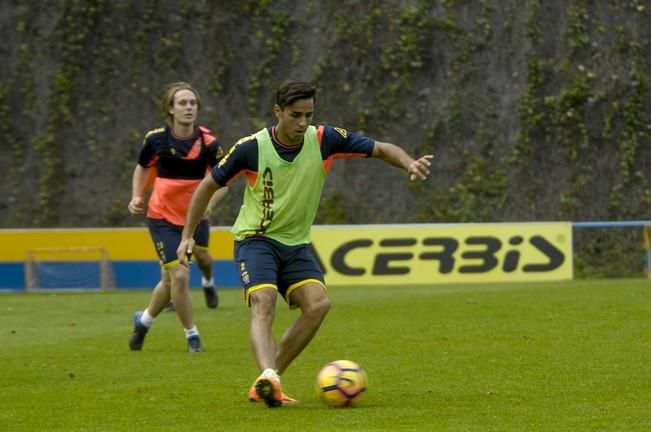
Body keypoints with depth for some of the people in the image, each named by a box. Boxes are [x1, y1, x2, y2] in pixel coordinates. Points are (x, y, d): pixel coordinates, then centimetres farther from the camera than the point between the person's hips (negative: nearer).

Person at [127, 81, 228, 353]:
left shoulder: (207, 143, -12)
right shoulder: (156, 139, -9)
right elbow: (142, 168, 10)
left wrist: (208, 204, -26)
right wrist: (137, 197, -5)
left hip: (195, 217, 2)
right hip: (163, 218, -2)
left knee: (170, 279, 12)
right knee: (179, 275, -14)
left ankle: (144, 321, 43)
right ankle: (192, 336, 3)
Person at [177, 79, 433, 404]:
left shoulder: (324, 140, -9)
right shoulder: (251, 148, -15)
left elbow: (381, 149, -3)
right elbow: (209, 186, -1)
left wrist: (409, 164, -24)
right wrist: (187, 236, -2)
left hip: (296, 243, 4)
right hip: (255, 239, -4)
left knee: (318, 304, -17)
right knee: (264, 302, -29)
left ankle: (264, 385, -12)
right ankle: (268, 376, -50)